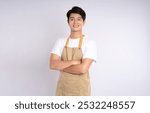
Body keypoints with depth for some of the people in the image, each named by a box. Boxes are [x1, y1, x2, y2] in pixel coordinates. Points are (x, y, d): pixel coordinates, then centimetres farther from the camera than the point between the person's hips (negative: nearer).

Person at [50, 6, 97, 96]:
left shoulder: (90, 43, -10)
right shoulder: (60, 42, 3)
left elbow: (83, 69, -21)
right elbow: (53, 64, -8)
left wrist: (61, 66, -10)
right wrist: (73, 62, -17)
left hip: (81, 90, -3)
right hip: (63, 88, 4)